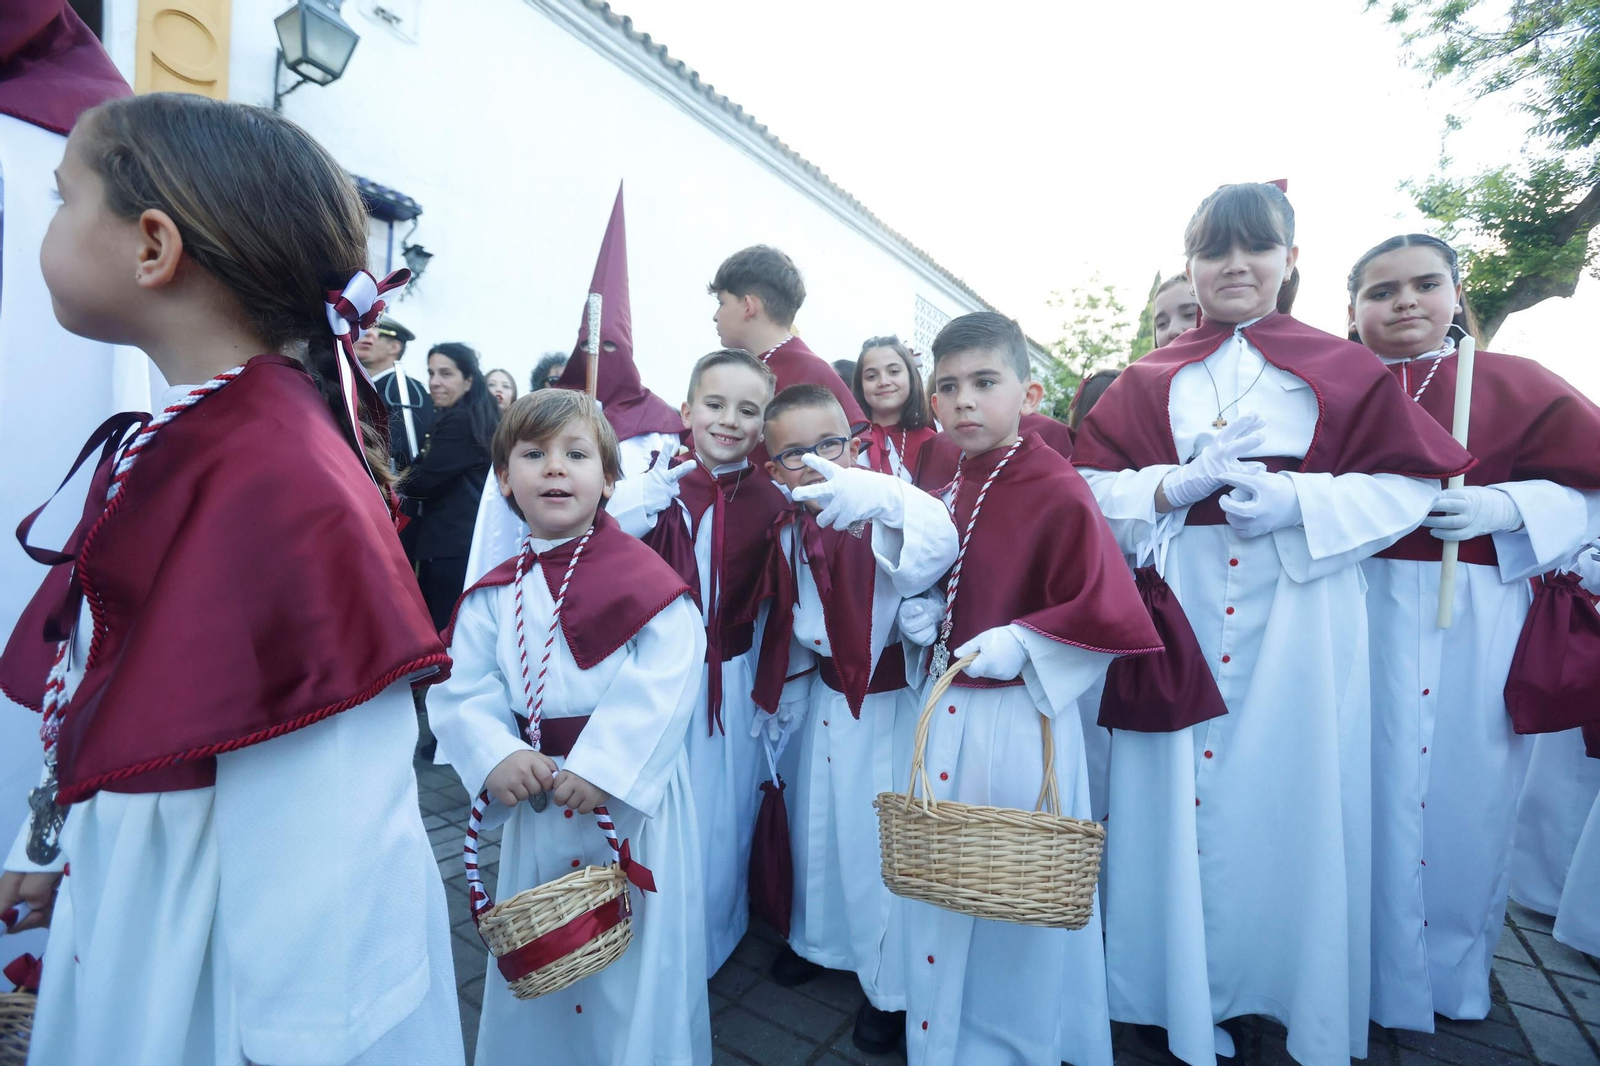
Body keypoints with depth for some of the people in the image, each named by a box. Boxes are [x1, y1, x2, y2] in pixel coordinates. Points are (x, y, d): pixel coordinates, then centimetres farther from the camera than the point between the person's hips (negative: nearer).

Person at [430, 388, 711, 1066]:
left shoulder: (645, 577, -12)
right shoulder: (494, 595, 2)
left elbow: (664, 685, -20)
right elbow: (460, 688, -1)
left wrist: (602, 765, -24)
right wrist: (493, 755, -18)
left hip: (633, 796, -4)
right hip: (536, 803, 4)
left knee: (636, 962, 12)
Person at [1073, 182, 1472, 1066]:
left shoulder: (1344, 369, 7)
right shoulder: (1147, 381, 8)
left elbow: (1410, 485, 2)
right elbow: (1091, 487, 2)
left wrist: (1299, 501, -14)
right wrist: (1174, 486, -14)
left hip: (1301, 617, 0)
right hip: (1177, 614, 1)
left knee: (1293, 795, 7)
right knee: (1184, 800, 6)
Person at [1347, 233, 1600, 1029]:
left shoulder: (1514, 385, 5)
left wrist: (1508, 506, -11)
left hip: (1474, 624, 1)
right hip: (1360, 614, 0)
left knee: (1464, 791, 10)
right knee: (1372, 793, 6)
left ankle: (1456, 973, 35)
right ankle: (1371, 972, 28)